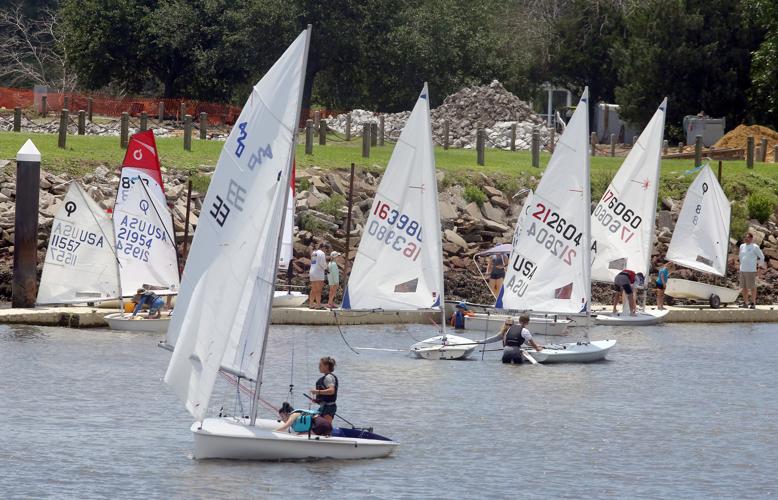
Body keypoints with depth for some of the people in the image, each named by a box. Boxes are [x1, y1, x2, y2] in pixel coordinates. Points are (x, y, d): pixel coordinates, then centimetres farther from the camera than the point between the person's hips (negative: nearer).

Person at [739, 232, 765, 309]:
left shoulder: (755, 247, -6)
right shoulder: (742, 246, 12)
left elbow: (761, 257, 2)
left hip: (751, 270, -6)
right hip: (742, 270, 6)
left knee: (752, 287, -4)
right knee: (744, 287, 7)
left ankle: (753, 303, -1)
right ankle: (745, 303, 12)